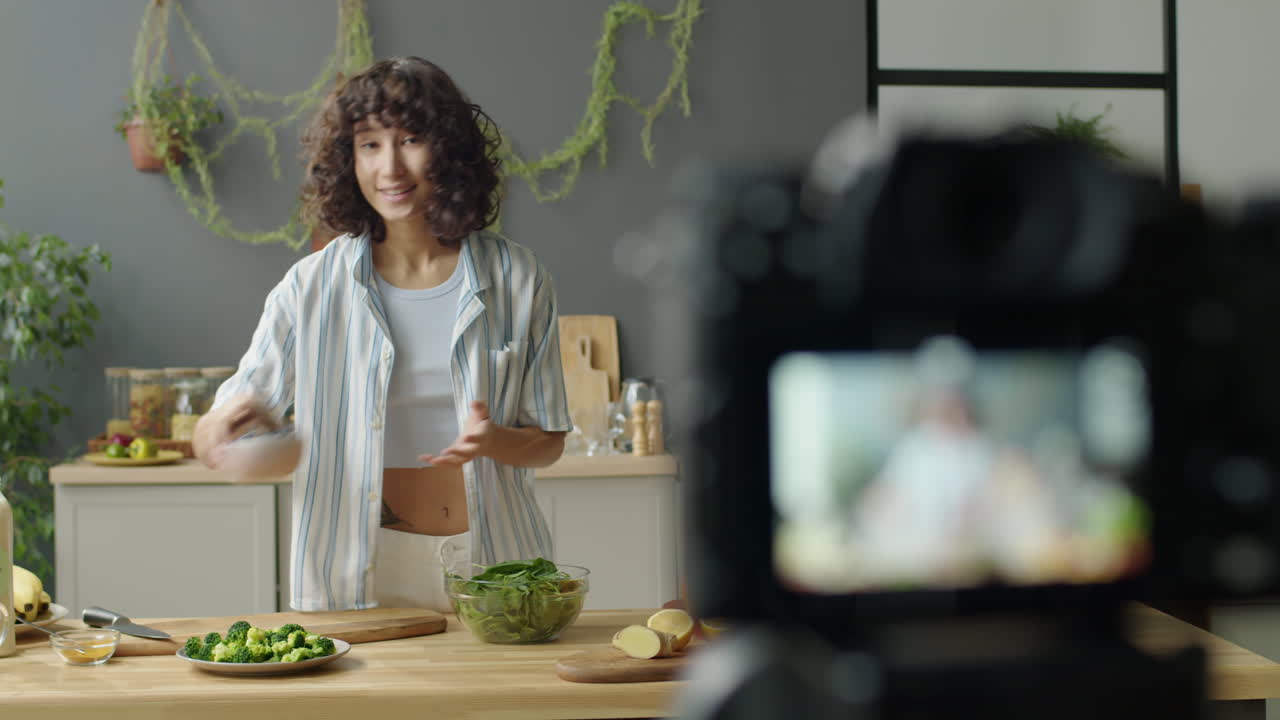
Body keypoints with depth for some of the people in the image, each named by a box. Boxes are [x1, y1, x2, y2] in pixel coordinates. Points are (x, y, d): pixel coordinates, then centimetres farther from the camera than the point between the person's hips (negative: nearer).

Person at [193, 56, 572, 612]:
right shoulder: (313, 287, 0)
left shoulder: (516, 280, 3)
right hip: (361, 572, -1)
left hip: (493, 565, 1)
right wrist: (226, 425, -19)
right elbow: (210, 443, 3)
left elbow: (549, 440, 9)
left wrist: (495, 442, -13)